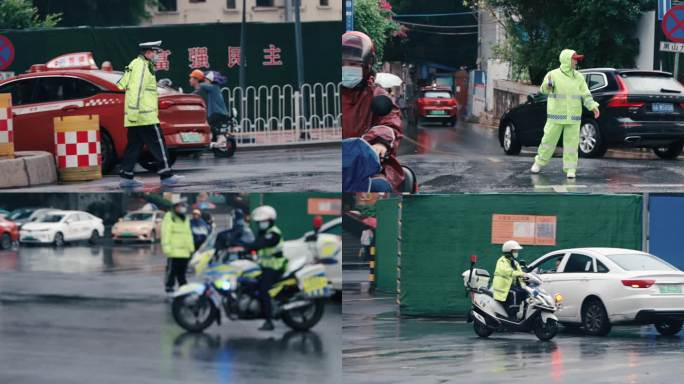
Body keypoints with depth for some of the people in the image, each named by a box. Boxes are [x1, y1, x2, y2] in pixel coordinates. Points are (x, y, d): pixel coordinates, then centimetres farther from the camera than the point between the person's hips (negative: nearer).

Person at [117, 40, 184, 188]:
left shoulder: (136, 64, 19)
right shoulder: (141, 67, -13)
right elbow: (136, 90, -21)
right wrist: (134, 111, -25)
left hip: (134, 118, 10)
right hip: (145, 117, -10)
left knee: (134, 145, 10)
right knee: (158, 145, -6)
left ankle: (126, 177, 9)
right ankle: (166, 175, -4)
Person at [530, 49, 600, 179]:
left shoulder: (578, 77, 8)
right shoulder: (553, 75, -2)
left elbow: (585, 95, 6)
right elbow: (544, 90, -14)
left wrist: (593, 106, -10)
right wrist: (548, 85, -38)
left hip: (573, 118, 2)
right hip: (556, 116, -2)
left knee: (571, 143, -1)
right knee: (549, 140, 3)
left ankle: (570, 169, 3)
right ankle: (539, 163, 21)